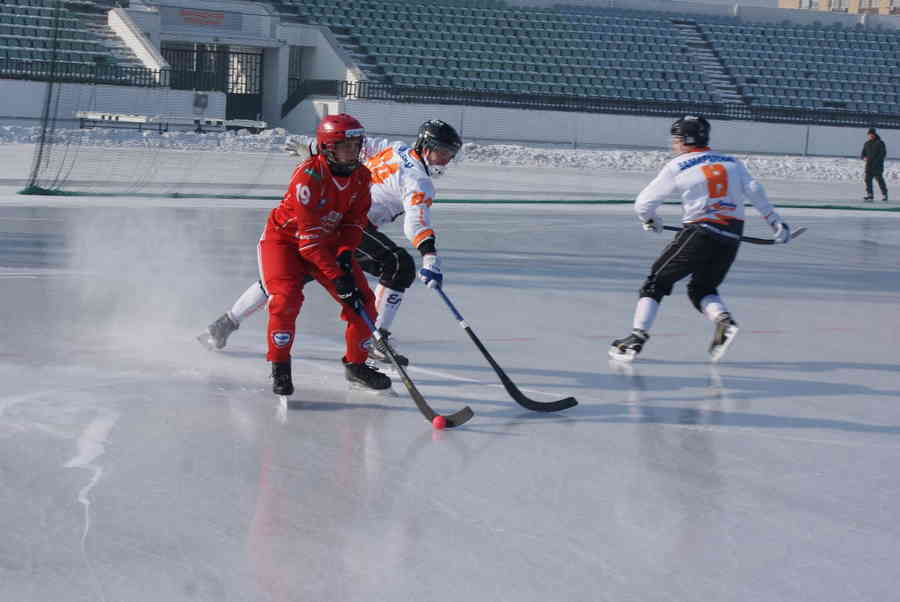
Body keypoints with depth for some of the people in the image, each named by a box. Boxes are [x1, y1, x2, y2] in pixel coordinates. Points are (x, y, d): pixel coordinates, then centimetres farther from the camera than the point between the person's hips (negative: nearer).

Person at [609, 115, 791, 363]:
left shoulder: (676, 167, 2)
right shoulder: (732, 163, 14)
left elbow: (643, 204, 5)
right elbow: (754, 192, 3)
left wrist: (650, 221, 26)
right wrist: (776, 222, 6)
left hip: (699, 233, -5)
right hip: (731, 238, 5)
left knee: (657, 282, 6)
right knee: (702, 288, 21)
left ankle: (636, 338, -4)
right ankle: (724, 322, -7)